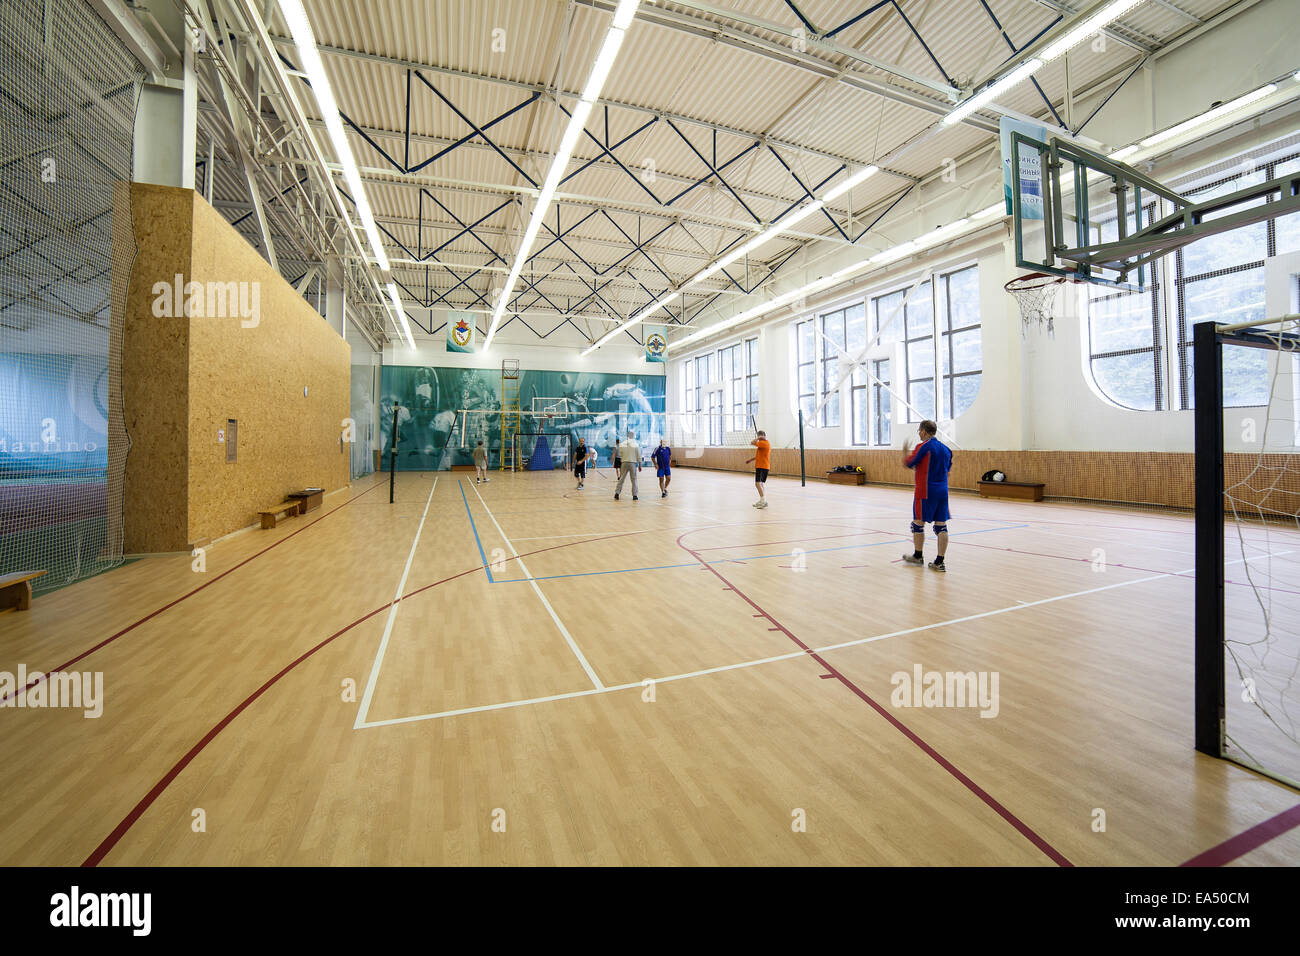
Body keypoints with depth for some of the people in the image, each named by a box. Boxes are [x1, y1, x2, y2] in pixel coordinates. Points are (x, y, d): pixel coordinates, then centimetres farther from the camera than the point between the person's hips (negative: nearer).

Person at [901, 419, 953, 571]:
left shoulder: (923, 447, -10)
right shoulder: (946, 448, 11)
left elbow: (909, 463, -7)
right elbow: (947, 468, 21)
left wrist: (905, 452, 13)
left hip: (925, 492, -6)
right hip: (943, 491, 6)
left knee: (918, 523, 8)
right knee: (941, 526, 4)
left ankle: (918, 556, 19)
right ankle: (940, 562, 5)